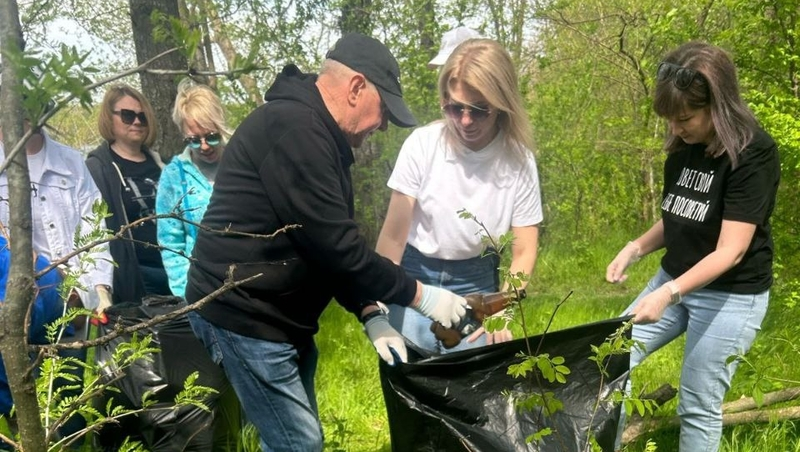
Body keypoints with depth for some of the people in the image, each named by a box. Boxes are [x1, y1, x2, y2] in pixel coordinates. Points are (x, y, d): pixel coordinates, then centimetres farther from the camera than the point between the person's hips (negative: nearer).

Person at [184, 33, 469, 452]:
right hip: (245, 315, -10)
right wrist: (420, 295, -16)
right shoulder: (293, 127, -21)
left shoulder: (320, 136, 12)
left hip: (281, 316, 10)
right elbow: (334, 243, -25)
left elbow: (330, 244, 13)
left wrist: (370, 314, 1)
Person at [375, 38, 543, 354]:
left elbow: (524, 251, -7)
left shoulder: (518, 160, -12)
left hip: (476, 285, 1)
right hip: (415, 277, -1)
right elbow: (393, 235, -13)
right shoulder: (423, 143, -16)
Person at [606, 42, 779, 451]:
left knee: (698, 407, 2)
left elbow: (729, 251, -23)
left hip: (731, 296, -7)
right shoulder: (682, 149, 1)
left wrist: (668, 293, -32)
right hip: (674, 280, 7)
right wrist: (634, 249, -5)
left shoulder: (753, 154, -20)